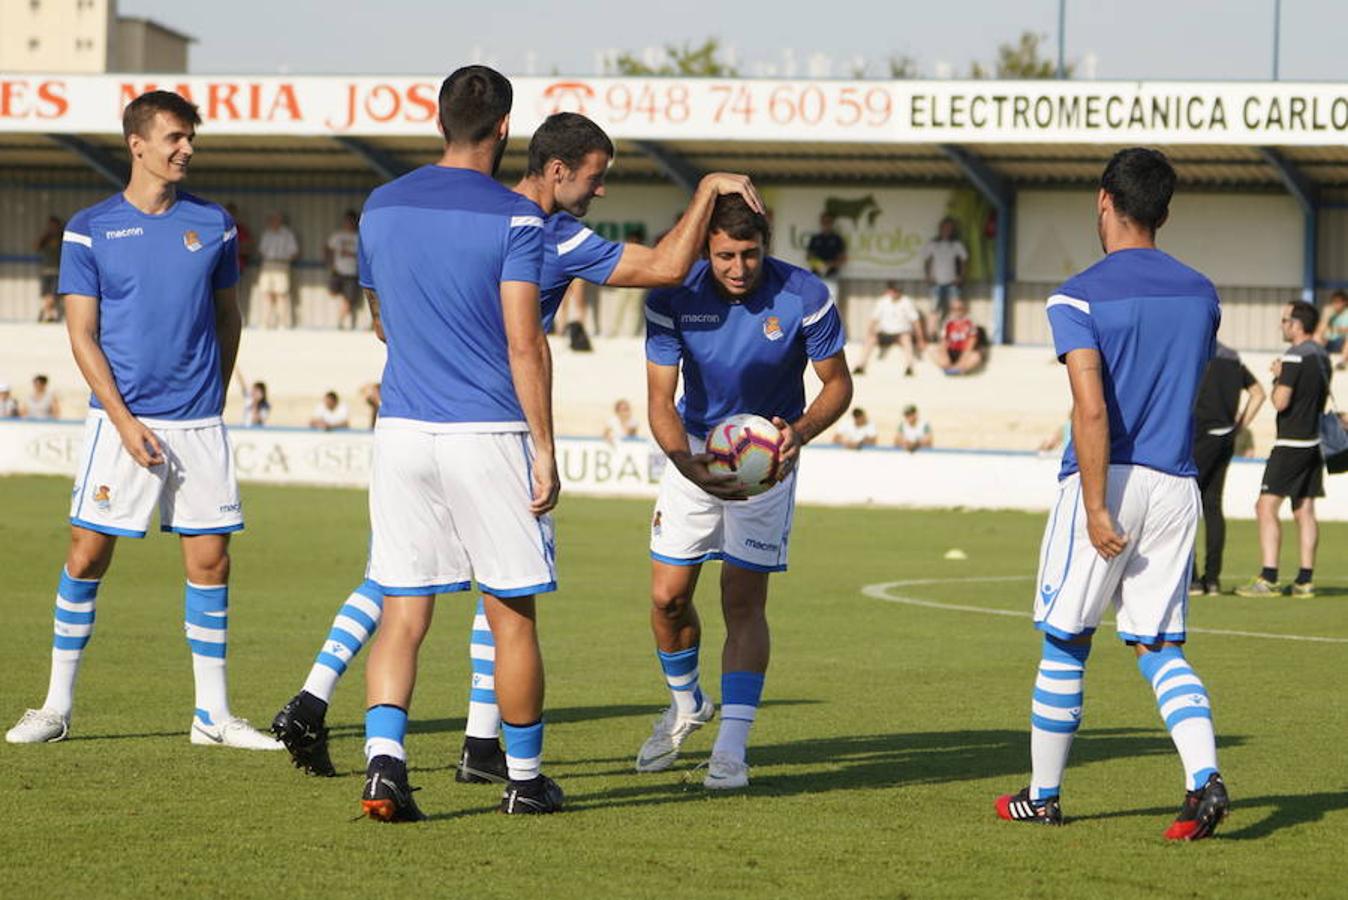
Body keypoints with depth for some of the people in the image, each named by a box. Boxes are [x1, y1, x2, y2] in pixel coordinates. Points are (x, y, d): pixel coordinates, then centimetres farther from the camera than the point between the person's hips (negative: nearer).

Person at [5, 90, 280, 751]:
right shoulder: (90, 229, -1)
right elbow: (82, 336, -2)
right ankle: (57, 707, 9)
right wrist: (125, 422, -10)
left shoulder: (212, 225, 7)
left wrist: (213, 400, 11)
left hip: (199, 423, 2)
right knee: (88, 554, -2)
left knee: (209, 557, 1)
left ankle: (213, 714, 9)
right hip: (121, 418, -2)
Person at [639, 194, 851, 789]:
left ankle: (731, 750, -6)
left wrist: (799, 433, -29)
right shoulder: (674, 299, -18)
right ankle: (686, 707, 31)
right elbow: (660, 398, -17)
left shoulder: (804, 297, -20)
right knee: (668, 595, 2)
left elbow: (838, 384, -8)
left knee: (744, 603, -9)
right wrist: (685, 461, -37)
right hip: (696, 451, 2)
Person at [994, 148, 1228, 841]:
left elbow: (1092, 408, -18)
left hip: (1107, 481, -4)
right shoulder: (1199, 293, 8)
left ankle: (1042, 795, 17)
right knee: (1159, 647, 8)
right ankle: (1204, 777, -12)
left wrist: (1096, 509, -18)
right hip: (1176, 485, 4)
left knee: (1064, 642, 9)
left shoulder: (1080, 296, -9)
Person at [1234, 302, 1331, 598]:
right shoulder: (1321, 355, 13)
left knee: (1266, 507, -9)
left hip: (1290, 445, -9)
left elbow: (1280, 402, -20)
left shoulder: (1295, 357, -16)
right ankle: (1305, 580, 7)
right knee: (1304, 510, 9)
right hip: (1312, 442, 9)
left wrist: (1277, 378, -3)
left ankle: (1268, 579, -16)